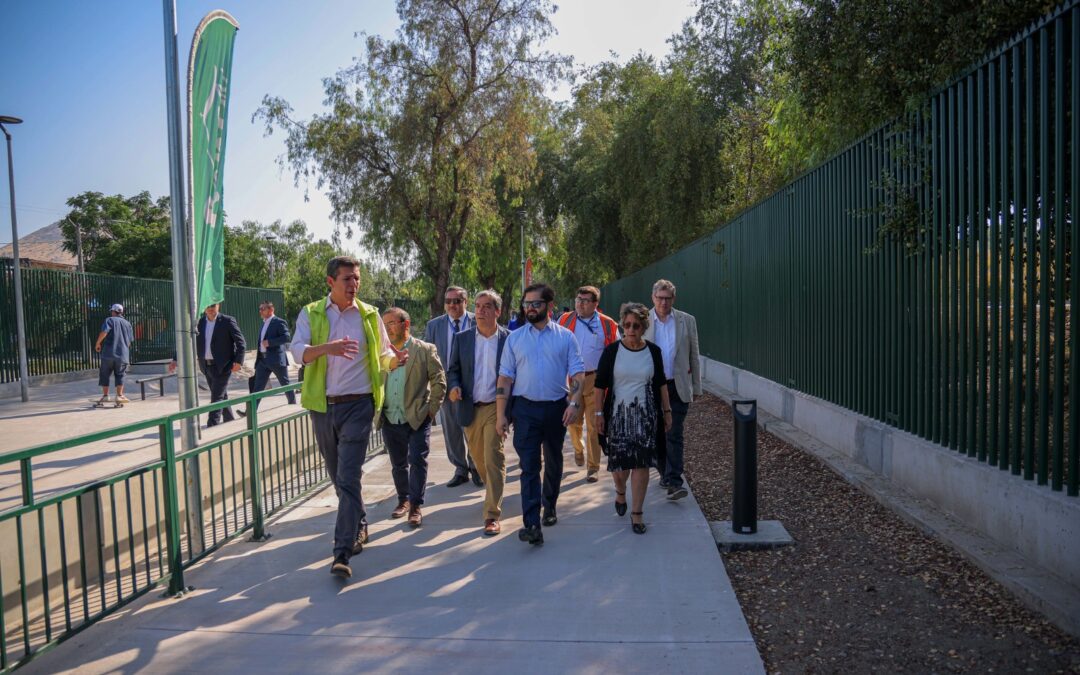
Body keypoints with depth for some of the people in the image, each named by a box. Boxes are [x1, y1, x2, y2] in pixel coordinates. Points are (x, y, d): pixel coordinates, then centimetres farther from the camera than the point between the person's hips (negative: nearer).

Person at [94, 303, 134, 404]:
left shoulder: (110, 320, 0)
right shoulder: (127, 324, 14)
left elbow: (104, 332, -16)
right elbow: (130, 341, 15)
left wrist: (98, 343, -4)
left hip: (108, 353, -3)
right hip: (123, 354, 3)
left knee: (104, 374, 9)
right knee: (119, 375, 9)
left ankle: (105, 395, 9)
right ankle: (119, 396, 1)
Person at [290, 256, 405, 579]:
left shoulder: (369, 315, 4)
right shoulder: (311, 313, 3)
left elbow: (383, 355, 10)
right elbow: (298, 351, -10)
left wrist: (396, 359, -14)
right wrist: (326, 348, -30)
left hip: (357, 405, -2)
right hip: (322, 406, 2)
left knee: (348, 478, -10)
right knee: (338, 476, 15)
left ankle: (343, 552, -9)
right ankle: (359, 526, 37)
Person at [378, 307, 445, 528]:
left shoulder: (425, 350, -5)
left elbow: (439, 381, -4)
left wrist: (431, 409, -7)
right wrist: (378, 410, 4)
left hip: (417, 419, -4)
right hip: (390, 420, 4)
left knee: (417, 461, -4)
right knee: (398, 464, 15)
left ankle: (415, 506, 5)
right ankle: (403, 500, 31)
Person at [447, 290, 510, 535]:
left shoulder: (509, 338, -3)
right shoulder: (462, 338, 4)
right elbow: (453, 369, 9)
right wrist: (453, 386, -12)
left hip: (495, 407, -4)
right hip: (470, 408, 4)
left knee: (494, 459, -8)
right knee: (479, 459, 16)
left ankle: (492, 515, -2)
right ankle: (494, 493, 43)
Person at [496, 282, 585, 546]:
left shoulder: (565, 336, 1)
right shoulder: (514, 338, 3)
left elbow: (577, 373, -2)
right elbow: (505, 378, 1)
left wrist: (575, 403, -17)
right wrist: (501, 414, -4)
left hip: (557, 407, 1)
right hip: (525, 408, -1)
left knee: (553, 462, 17)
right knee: (529, 466, -8)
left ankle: (549, 506, 38)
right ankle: (532, 525, -10)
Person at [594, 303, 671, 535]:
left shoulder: (653, 351, 2)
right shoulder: (612, 351, -4)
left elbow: (661, 384, 10)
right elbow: (600, 385, -1)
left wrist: (667, 411, 10)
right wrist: (599, 413, -4)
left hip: (646, 415, 1)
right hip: (618, 415, -1)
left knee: (641, 463, -1)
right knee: (619, 462, 5)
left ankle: (637, 512, 12)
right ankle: (620, 492, 39)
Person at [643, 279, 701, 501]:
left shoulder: (687, 321, 2)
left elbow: (694, 356, 6)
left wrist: (696, 387, 5)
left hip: (677, 387, -1)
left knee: (674, 434, -8)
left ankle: (674, 482, -9)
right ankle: (665, 472, 30)